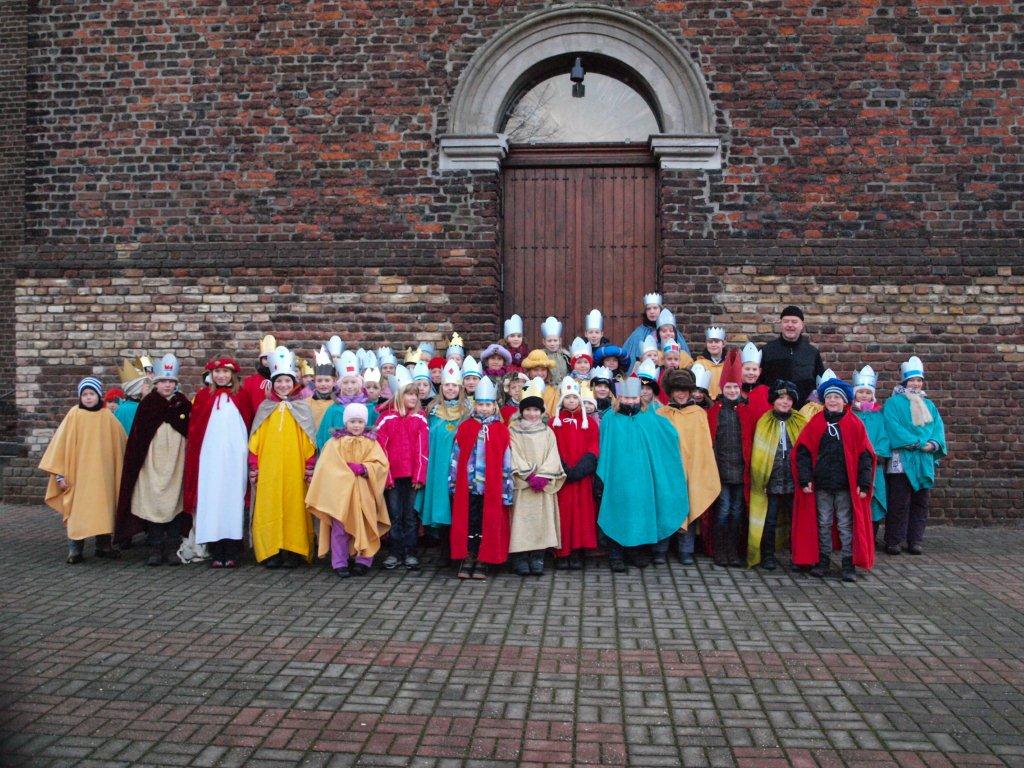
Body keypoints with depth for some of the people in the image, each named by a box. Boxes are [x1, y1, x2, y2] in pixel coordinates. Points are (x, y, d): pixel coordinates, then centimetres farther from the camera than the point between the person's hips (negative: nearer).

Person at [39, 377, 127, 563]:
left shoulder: (107, 416, 2)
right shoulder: (74, 415, -3)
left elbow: (121, 444, 10)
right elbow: (61, 443, -1)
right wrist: (60, 473, -4)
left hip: (102, 475, 2)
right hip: (78, 475, -2)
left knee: (103, 510, 8)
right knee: (77, 510, -2)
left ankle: (104, 545, 19)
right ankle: (75, 549, 6)